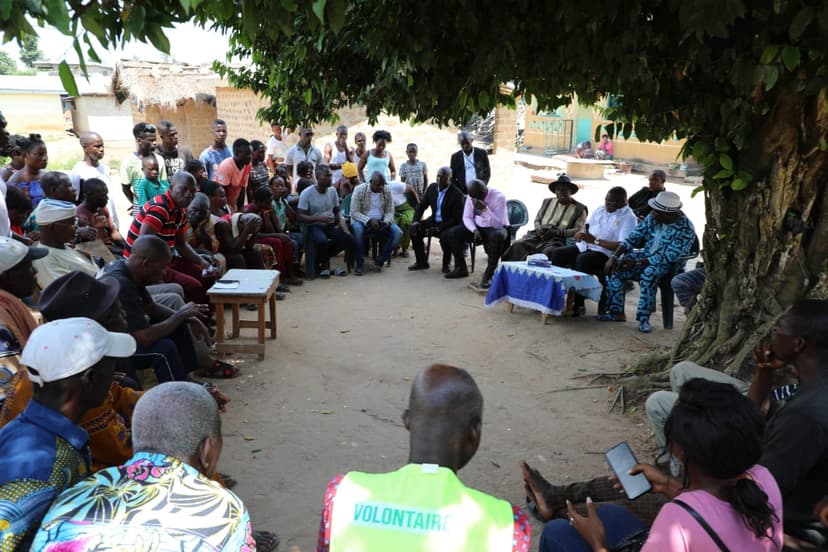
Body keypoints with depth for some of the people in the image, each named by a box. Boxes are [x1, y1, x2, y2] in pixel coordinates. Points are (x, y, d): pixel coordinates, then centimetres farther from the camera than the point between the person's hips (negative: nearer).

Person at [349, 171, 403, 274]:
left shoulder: (387, 191, -1)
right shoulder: (359, 190, -10)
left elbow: (390, 212, 4)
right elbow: (354, 212, -13)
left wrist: (386, 221, -19)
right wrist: (369, 221, -27)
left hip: (381, 222, 3)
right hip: (363, 220, -3)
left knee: (398, 232, -22)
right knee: (357, 229, -38)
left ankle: (379, 261, -11)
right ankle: (359, 264, -23)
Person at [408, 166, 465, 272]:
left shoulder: (456, 194, -16)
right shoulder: (432, 187, 2)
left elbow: (456, 219, -19)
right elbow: (421, 206, 8)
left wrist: (438, 228, -28)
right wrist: (416, 221, -11)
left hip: (449, 224, -6)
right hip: (434, 221, 6)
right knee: (414, 230, -13)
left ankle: (446, 264, -7)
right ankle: (421, 262, 3)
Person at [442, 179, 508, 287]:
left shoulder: (498, 197, -23)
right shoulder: (472, 196, -7)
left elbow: (498, 224, -27)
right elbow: (467, 218, 0)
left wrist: (485, 209, -37)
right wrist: (474, 230, -20)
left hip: (495, 228, -5)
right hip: (478, 226, 5)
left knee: (497, 236, -41)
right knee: (452, 233, -14)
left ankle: (489, 274, -28)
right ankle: (461, 268, 3)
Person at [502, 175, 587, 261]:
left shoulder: (580, 209, 9)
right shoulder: (547, 202, 25)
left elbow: (579, 230, -2)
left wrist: (556, 232, -14)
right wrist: (539, 229, 1)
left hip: (557, 239, -4)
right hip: (538, 235, 4)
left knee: (548, 252, -39)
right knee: (517, 245, -25)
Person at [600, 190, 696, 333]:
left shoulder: (685, 229, -20)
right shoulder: (653, 217, -3)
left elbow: (668, 257, -22)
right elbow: (633, 237, -2)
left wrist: (637, 263, -26)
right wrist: (614, 257, -14)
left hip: (667, 264, -6)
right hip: (646, 255, 6)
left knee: (650, 273, -39)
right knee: (614, 267, -15)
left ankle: (644, 319, -29)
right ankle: (616, 312, -10)